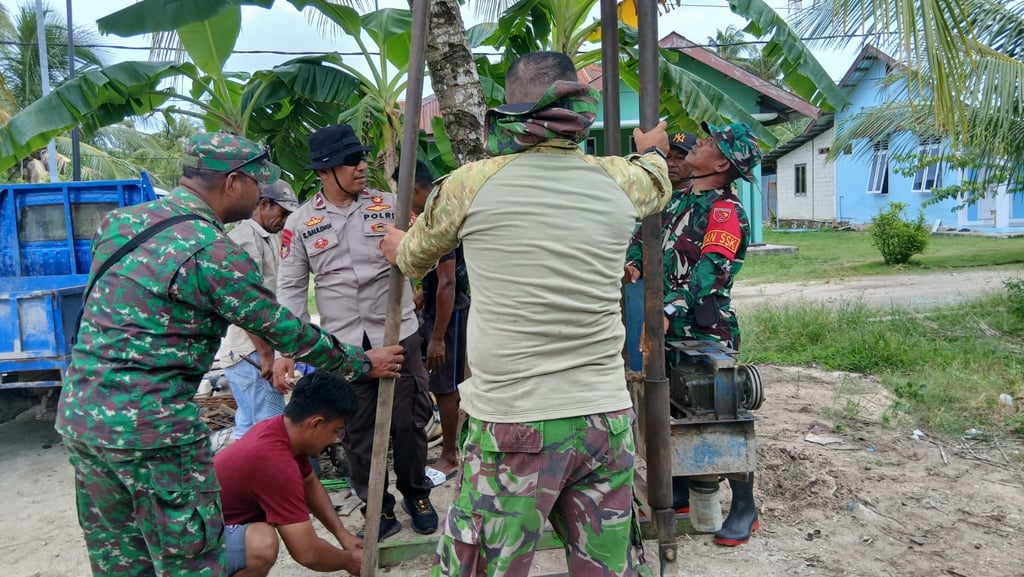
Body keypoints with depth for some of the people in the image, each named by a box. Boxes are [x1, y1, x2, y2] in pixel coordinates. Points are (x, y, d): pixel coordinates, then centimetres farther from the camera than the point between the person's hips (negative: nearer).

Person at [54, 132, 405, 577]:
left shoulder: (119, 220, 7)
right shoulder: (213, 252, -16)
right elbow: (286, 332, -9)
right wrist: (363, 363, 3)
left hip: (78, 413, 9)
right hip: (151, 425, -8)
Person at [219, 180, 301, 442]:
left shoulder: (266, 238, 18)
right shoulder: (246, 238, -12)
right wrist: (265, 353, -20)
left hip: (252, 351, 10)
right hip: (251, 352, -10)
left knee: (247, 428, 15)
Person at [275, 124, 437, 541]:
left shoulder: (389, 204, -2)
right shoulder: (300, 222, 0)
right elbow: (290, 288, 3)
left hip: (399, 334, 0)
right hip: (342, 344, 1)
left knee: (409, 421, 10)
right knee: (358, 432, 11)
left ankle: (416, 494, 34)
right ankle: (379, 509, 29)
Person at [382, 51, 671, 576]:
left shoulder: (471, 184, -4)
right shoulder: (618, 181, 5)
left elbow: (416, 257, 16)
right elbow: (657, 184, 31)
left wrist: (399, 247, 40)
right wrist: (652, 149, 54)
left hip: (513, 423, -4)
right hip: (606, 416, 4)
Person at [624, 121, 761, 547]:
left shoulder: (726, 211, -14)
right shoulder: (680, 201, 12)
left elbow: (710, 269, -27)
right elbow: (645, 232, 17)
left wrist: (670, 309, -40)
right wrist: (634, 261, -6)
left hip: (708, 334, -8)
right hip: (670, 330, 8)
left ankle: (744, 510, 15)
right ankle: (679, 493, 34)